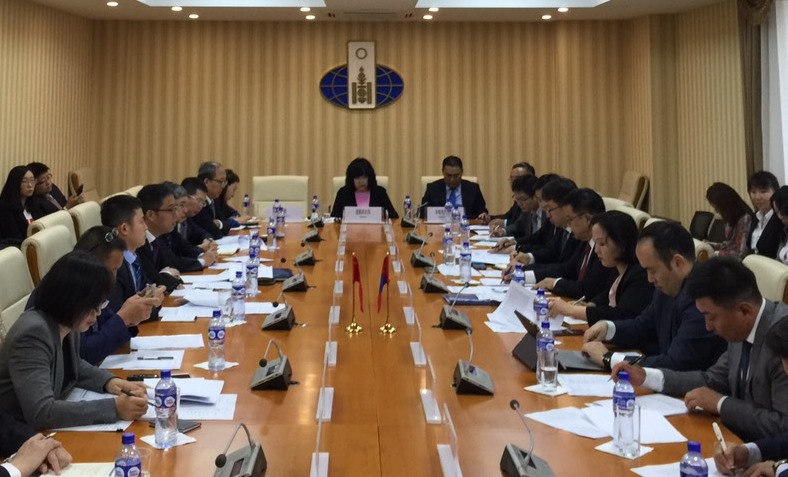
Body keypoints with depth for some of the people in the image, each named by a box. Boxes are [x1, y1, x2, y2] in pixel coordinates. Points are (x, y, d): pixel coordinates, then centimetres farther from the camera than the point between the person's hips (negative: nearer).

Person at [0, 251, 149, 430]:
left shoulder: (66, 324, -2)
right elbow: (41, 413, -32)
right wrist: (114, 408, -33)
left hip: (50, 431, 7)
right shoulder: (33, 335, -25)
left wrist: (109, 381, 0)